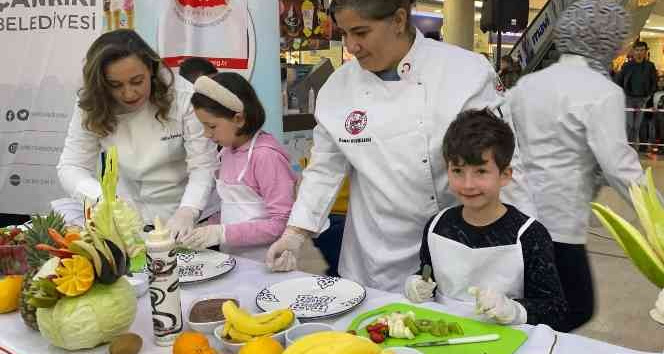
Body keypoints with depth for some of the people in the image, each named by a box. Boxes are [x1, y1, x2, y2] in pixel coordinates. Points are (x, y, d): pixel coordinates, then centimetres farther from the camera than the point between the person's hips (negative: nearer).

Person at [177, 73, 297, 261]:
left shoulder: (266, 155, -14)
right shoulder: (228, 150, 9)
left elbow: (282, 223, -16)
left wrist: (222, 233, -18)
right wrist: (209, 230, 3)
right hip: (231, 259, 7)